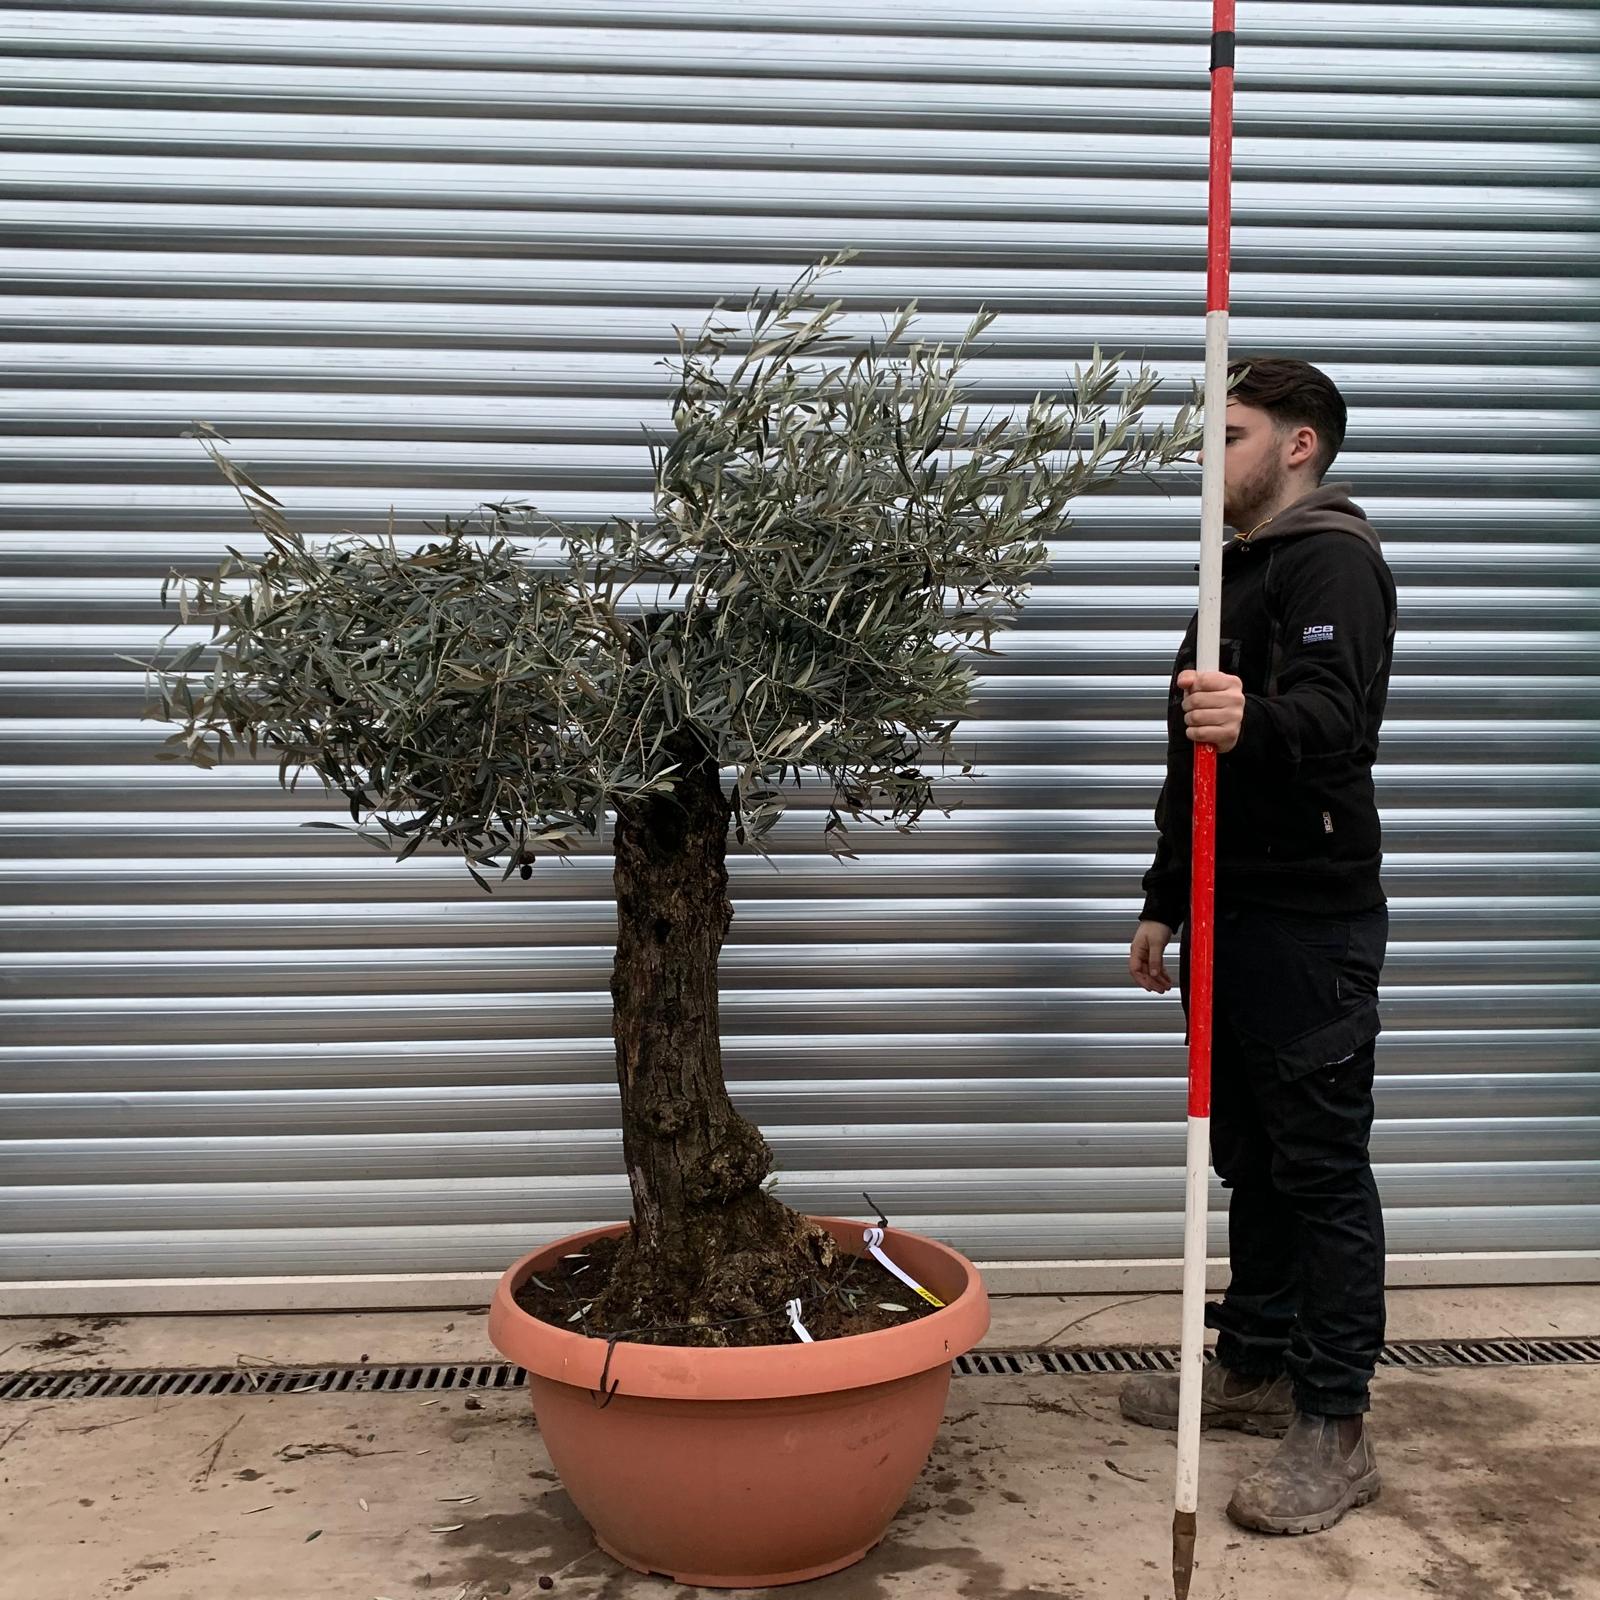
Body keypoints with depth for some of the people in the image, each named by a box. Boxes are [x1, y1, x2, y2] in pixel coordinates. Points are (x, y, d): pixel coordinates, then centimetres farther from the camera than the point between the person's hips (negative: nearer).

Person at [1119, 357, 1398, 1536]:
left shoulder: (1332, 559, -10)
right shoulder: (1240, 570, 20)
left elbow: (1335, 712, -28)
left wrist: (1255, 722, -50)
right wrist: (1166, 901, 20)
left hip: (1310, 918, -9)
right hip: (1232, 910, 10)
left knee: (1323, 1167, -3)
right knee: (1250, 1158, 15)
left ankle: (1336, 1429, 6)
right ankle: (1254, 1371, 28)